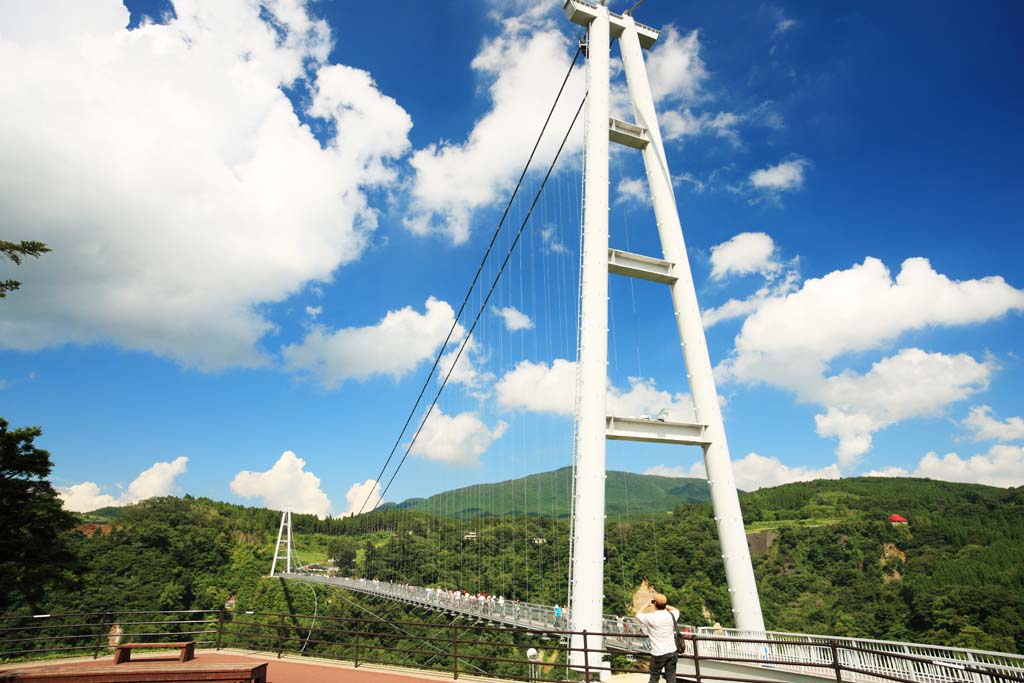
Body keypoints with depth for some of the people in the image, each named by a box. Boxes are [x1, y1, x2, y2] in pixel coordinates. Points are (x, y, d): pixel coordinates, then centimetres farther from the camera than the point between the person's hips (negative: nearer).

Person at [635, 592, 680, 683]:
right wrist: (664, 605, 20)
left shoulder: (650, 618, -15)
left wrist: (647, 605, 15)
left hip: (658, 654, -3)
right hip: (672, 652, 3)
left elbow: (638, 615, 7)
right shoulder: (671, 615, -4)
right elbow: (676, 610, 22)